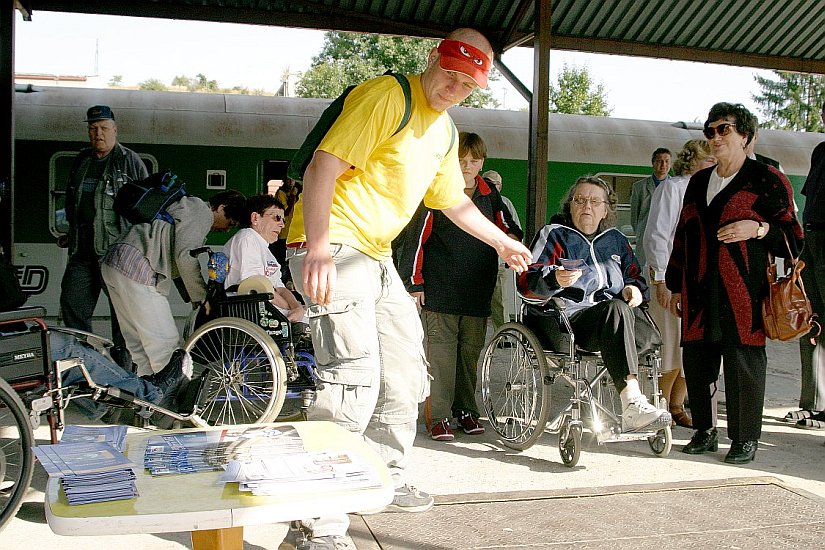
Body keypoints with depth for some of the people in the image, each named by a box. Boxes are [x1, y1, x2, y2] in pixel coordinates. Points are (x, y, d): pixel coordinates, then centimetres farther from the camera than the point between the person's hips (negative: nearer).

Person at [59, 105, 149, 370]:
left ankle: (123, 363, 6)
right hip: (82, 248, 6)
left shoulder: (130, 161, -1)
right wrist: (71, 233, 23)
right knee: (72, 301, 7)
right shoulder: (82, 160, 17)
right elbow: (71, 201, 28)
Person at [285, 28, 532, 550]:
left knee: (405, 374, 17)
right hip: (332, 248, -10)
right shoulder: (386, 96, -13)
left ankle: (388, 479, 36)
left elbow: (454, 200, 30)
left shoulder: (445, 131, 16)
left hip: (377, 256, 10)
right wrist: (318, 246, -29)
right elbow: (323, 167, -21)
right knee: (355, 381, -18)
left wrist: (503, 242, 37)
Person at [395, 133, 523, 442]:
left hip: (477, 291, 4)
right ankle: (438, 416, 1)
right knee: (441, 352, -5)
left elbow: (507, 228, 22)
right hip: (439, 290, -4)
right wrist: (413, 283, -7)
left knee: (470, 351, 9)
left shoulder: (489, 195, 11)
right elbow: (416, 237, -4)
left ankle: (466, 410, 21)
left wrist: (511, 238, -3)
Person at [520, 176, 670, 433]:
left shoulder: (615, 239, 23)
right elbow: (527, 284, -3)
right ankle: (632, 403, -47)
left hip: (610, 319, 5)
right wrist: (555, 280, -26)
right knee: (616, 309, -37)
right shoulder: (554, 234, 8)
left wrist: (634, 288, 6)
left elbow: (635, 276, 31)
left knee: (650, 336, -29)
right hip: (563, 321, -5)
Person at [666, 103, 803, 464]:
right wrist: (675, 286, 20)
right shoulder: (698, 182, 19)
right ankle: (704, 431, 18)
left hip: (744, 293, -5)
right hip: (699, 292, 5)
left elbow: (792, 237, 2)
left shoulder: (767, 180, 3)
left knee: (743, 362, -3)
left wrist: (757, 228, -15)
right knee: (696, 360, 4)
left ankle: (746, 439, 9)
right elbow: (682, 238, 22)